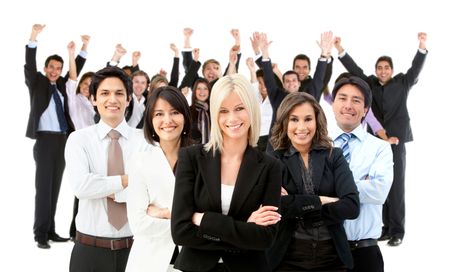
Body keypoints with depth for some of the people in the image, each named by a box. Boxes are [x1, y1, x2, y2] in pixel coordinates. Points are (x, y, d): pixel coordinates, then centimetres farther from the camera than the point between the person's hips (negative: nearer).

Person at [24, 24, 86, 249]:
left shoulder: (62, 85, 15)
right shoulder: (37, 82, 2)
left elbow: (76, 70, 18)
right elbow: (29, 65, -12)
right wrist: (33, 39, -25)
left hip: (63, 140, 5)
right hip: (45, 139, -5)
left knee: (55, 187, 9)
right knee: (43, 187, -5)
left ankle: (50, 231, 16)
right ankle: (40, 234, 0)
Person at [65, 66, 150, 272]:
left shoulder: (145, 140, -1)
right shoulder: (79, 139, -1)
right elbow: (81, 186, -17)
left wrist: (112, 191, -17)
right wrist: (127, 180, -13)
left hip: (135, 246, 1)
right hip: (90, 248, 0)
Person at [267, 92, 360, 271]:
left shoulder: (334, 156, 1)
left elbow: (352, 206, -11)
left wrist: (297, 208, -14)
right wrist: (321, 201, -13)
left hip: (332, 256, 1)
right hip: (288, 257, -1)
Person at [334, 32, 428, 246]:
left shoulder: (402, 83, 4)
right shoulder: (370, 83, 9)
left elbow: (416, 69, -7)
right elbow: (355, 70, 4)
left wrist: (422, 47, -22)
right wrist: (340, 50, -5)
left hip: (396, 140, -3)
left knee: (396, 185, -2)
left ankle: (397, 231, 3)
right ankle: (386, 227, 14)